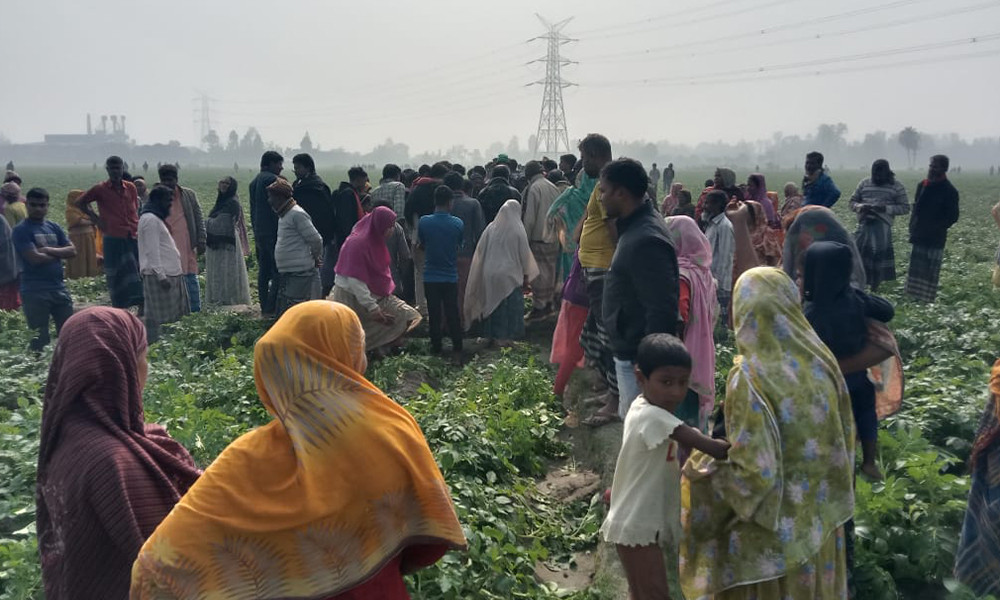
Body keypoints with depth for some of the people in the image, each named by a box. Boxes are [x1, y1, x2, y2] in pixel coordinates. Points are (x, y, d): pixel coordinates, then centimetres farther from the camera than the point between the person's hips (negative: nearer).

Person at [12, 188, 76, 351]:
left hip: (59, 289, 6)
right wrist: (59, 254, -2)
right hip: (35, 292, -6)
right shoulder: (21, 230, -6)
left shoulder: (54, 227, 12)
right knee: (40, 339, -1)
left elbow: (72, 251, 3)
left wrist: (49, 250, -11)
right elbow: (35, 258, -16)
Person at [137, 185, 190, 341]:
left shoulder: (156, 218, 19)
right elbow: (152, 252, -19)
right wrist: (161, 276, -22)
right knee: (156, 316, -8)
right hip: (158, 276, -10)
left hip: (168, 273, 10)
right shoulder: (150, 220, -13)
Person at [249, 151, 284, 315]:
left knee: (263, 271, 11)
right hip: (273, 233, -9)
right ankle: (271, 308, -11)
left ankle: (264, 307, 14)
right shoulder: (273, 180, -11)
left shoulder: (254, 182, 17)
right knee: (278, 272, -7)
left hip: (259, 232, 9)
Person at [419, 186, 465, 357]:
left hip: (430, 277, 0)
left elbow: (421, 246, 3)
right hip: (451, 276, 0)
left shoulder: (424, 222, -12)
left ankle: (436, 348, 19)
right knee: (452, 313, 9)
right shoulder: (458, 224, -10)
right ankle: (457, 349, 13)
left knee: (434, 314, 11)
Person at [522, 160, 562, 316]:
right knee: (550, 270, 15)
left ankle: (539, 306, -1)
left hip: (539, 238, -7)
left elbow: (530, 218, -14)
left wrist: (525, 238, -7)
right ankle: (550, 302, 23)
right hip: (553, 237, 7)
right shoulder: (553, 187, 7)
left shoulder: (534, 188, -12)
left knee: (539, 272, -3)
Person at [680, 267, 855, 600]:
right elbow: (843, 437, 4)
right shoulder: (821, 361, -7)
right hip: (819, 518, 6)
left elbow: (753, 471, -26)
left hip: (772, 529, -6)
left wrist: (703, 468, -9)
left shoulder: (750, 379, -26)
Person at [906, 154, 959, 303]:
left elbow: (952, 217, -7)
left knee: (931, 272, -3)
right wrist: (913, 228, 8)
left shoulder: (949, 191, -8)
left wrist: (937, 228, -13)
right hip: (919, 237, 6)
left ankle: (927, 300, 2)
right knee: (916, 269, 9)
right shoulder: (922, 185, 9)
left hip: (935, 239, -6)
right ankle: (915, 297, 16)